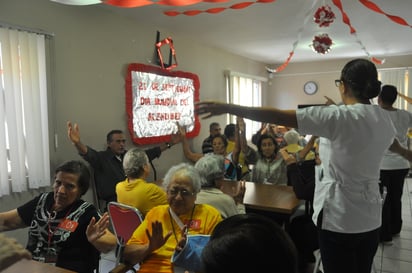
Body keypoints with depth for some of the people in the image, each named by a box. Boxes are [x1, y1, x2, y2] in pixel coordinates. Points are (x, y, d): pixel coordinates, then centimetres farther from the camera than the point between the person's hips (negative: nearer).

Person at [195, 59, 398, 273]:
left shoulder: (339, 117, -19)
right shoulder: (384, 119, 3)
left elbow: (277, 116, -24)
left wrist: (228, 108, -21)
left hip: (340, 217, -7)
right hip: (370, 216, 7)